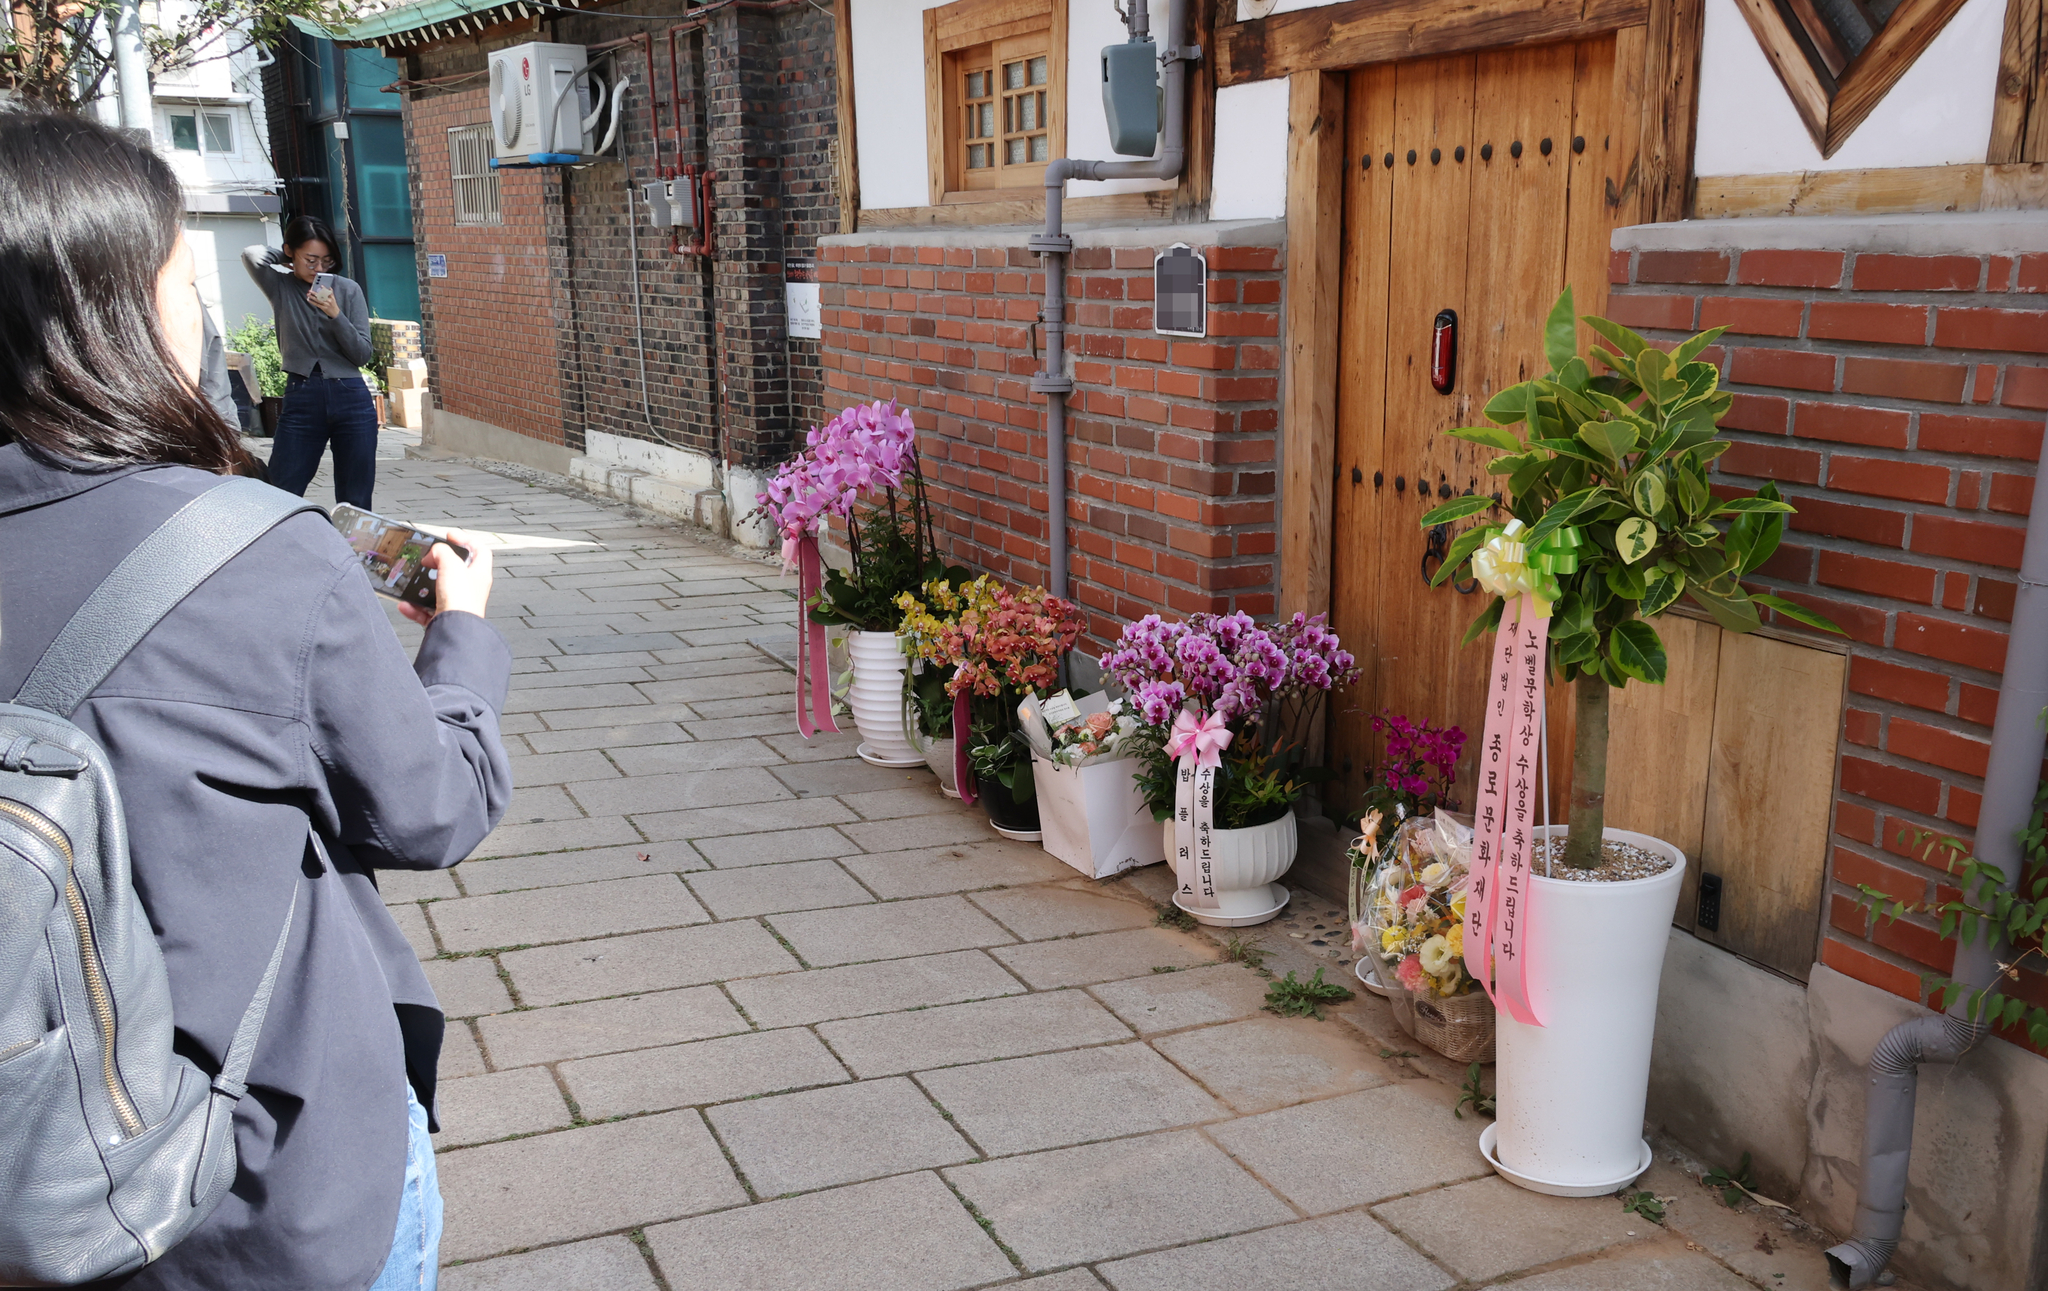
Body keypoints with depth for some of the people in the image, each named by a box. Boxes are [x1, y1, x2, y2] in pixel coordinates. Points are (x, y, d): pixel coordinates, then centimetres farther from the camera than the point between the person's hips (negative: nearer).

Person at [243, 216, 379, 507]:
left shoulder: (348, 289, 5)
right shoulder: (280, 287, 6)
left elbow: (364, 356, 1)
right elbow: (251, 254, -14)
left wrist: (335, 315, -13)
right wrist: (287, 259, 4)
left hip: (351, 399, 0)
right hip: (301, 399, 0)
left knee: (355, 503, 4)